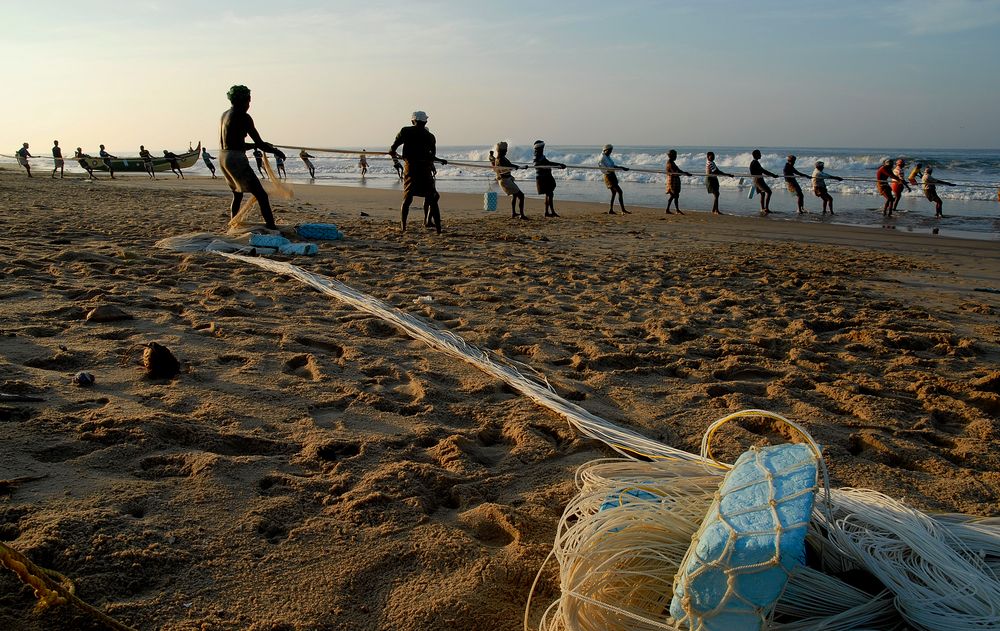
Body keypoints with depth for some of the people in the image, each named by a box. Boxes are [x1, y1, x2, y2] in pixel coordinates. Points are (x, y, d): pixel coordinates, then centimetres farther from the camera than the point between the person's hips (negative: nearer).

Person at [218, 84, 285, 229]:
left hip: (223, 156, 10)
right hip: (236, 159, -10)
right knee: (261, 195, -10)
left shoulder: (225, 114, 16)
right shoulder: (243, 116, -10)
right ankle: (271, 227, -15)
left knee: (237, 195, 25)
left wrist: (255, 145, 30)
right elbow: (259, 143, -11)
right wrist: (275, 151, 5)